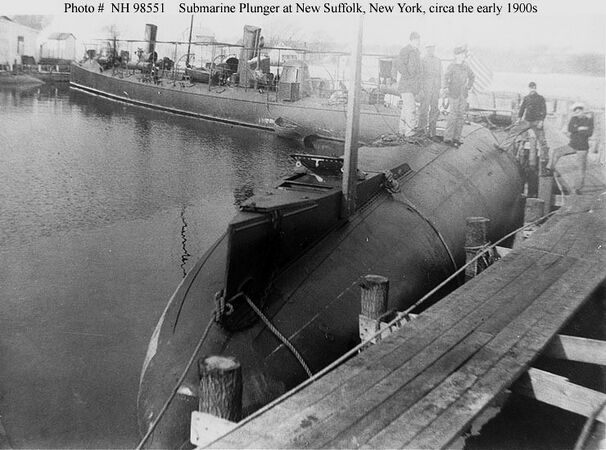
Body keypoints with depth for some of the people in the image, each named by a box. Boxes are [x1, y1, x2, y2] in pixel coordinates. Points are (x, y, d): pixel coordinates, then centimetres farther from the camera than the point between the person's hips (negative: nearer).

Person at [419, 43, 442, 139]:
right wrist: (421, 89, -12)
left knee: (434, 110, 2)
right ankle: (422, 130, 7)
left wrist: (440, 89, 11)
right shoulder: (422, 60, -3)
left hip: (435, 89, 4)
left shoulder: (438, 61, 12)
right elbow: (420, 76, -5)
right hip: (425, 88, -4)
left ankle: (432, 131, 7)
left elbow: (440, 76, 15)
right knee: (424, 110, -3)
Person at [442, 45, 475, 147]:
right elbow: (446, 78, -23)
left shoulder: (465, 66, 10)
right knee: (453, 116, -8)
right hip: (453, 94, -6)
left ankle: (456, 138, 14)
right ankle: (447, 138, -3)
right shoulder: (452, 66, -9)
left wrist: (468, 87, 14)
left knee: (461, 116, 6)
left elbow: (472, 76, 25)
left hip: (463, 95, 6)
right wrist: (445, 88, -37)